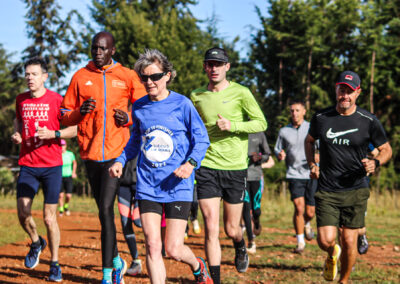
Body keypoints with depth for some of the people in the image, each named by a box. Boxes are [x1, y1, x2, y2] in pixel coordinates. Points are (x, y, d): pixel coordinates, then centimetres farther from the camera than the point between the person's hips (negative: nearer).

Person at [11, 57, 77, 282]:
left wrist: (53, 134, -18)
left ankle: (55, 264, 15)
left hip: (52, 165, -3)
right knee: (23, 213, -8)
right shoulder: (21, 100, 7)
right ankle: (36, 243, 24)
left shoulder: (56, 100, -6)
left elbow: (74, 129, -3)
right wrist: (16, 134, 4)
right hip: (28, 165, 3)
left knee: (50, 217, -2)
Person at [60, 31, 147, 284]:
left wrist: (129, 118, -11)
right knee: (104, 211, 13)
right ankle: (117, 262, 31)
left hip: (117, 151, -3)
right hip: (91, 153, 3)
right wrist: (80, 112, -10)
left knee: (106, 210, -13)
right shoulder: (81, 77, 8)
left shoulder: (128, 76, 3)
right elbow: (65, 115, 11)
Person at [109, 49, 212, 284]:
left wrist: (191, 163, -19)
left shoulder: (182, 104, -5)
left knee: (174, 249, -3)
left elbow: (202, 138, -1)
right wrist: (121, 161, 9)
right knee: (153, 247, -5)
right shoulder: (139, 107, 8)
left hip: (177, 186, -3)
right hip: (147, 187, 3)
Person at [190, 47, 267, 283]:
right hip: (206, 168, 1)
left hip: (235, 168, -1)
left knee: (232, 229, 8)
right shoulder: (197, 96, 7)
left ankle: (241, 247, 45)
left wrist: (233, 125, -19)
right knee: (211, 228, -8)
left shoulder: (240, 93, -2)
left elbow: (261, 123, -6)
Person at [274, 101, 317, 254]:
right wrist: (280, 155, -7)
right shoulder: (284, 131, 7)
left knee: (310, 212, 4)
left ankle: (306, 224, 41)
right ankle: (300, 242, -3)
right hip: (294, 174, 0)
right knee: (299, 207, -16)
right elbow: (277, 149, 17)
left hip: (311, 174, 0)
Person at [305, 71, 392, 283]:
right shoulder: (321, 118, 1)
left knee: (349, 241, -1)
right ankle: (332, 254, 30)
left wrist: (375, 162, -13)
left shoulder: (369, 121, -4)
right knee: (325, 240, -8)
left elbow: (386, 149, 8)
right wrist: (312, 165, 6)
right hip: (326, 191, 1)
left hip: (355, 191, -1)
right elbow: (309, 141, 21)